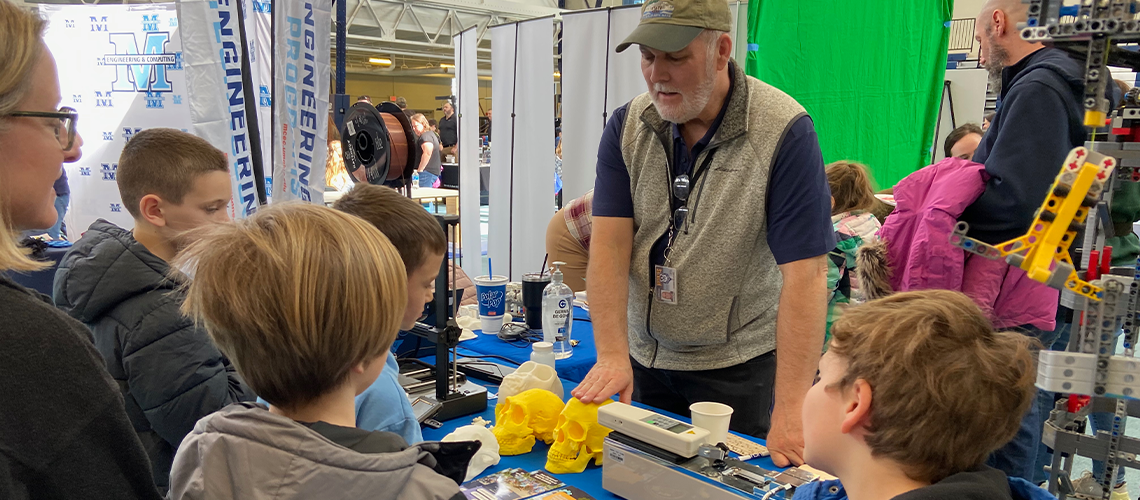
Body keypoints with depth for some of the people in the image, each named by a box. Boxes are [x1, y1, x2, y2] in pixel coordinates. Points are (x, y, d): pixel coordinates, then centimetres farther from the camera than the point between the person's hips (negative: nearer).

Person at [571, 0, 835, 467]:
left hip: (739, 366, -4)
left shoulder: (785, 131, -18)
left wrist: (790, 412, -27)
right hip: (644, 357, 4)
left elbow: (805, 274, -23)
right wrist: (612, 355, -20)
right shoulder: (626, 126, -3)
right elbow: (610, 243, -9)